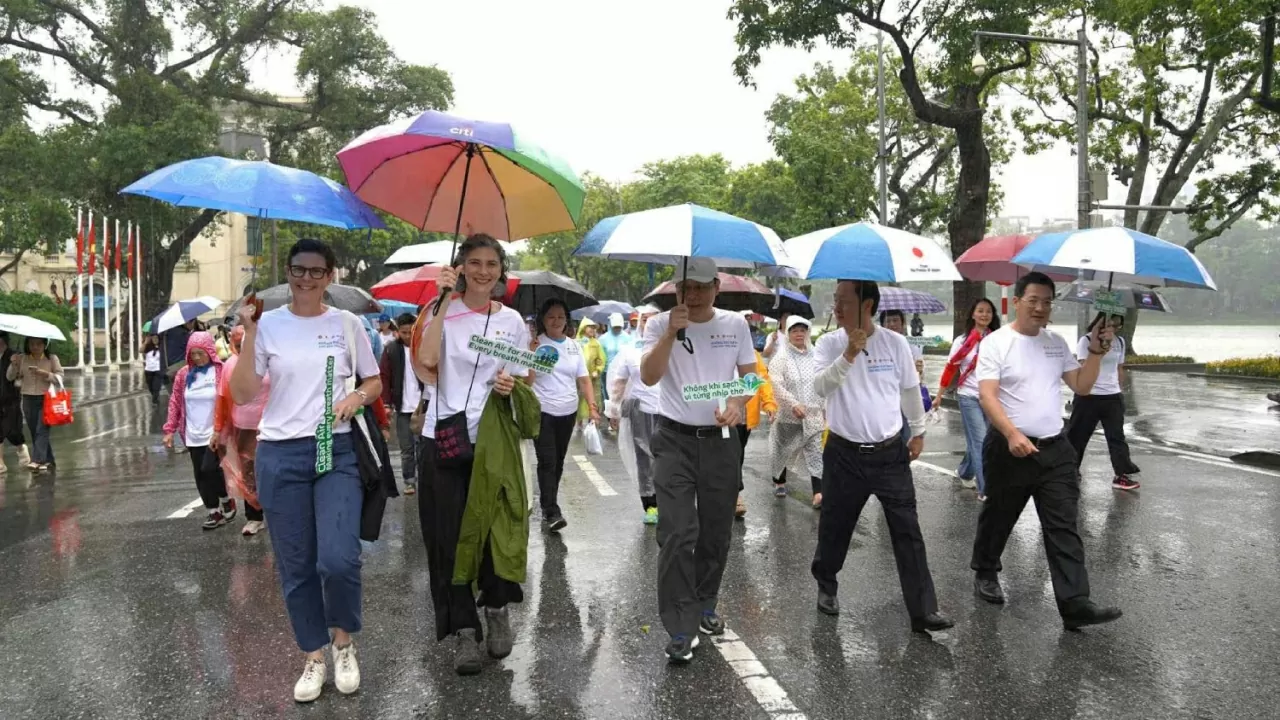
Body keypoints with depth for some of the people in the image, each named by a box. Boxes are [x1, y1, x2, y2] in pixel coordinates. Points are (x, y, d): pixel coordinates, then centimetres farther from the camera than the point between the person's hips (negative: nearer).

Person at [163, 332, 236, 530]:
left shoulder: (221, 371, -10)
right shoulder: (184, 374, 5)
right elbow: (175, 402, 9)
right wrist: (170, 430, 4)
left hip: (215, 433, -5)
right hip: (193, 435, 5)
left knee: (209, 469, -13)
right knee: (200, 474, 8)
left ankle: (227, 501, 13)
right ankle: (214, 511, 22)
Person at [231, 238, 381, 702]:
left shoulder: (347, 324, 4)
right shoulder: (268, 325, 2)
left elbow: (374, 382, 13)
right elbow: (243, 395, -3)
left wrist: (357, 397, -8)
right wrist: (248, 336, -11)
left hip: (337, 453, -1)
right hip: (280, 455, 1)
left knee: (338, 559, -13)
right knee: (295, 567, 6)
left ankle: (343, 643, 16)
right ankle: (313, 658, 25)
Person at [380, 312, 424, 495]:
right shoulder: (391, 349, 2)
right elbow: (384, 377, 3)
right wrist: (386, 403, -4)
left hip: (423, 406, -1)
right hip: (402, 407, 2)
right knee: (406, 448, 8)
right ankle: (409, 480, 17)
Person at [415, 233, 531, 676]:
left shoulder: (512, 320, 6)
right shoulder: (443, 311, -1)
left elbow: (523, 380, 13)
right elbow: (427, 360, -19)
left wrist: (512, 385, -11)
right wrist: (446, 299, -17)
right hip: (444, 438, -1)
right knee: (450, 535, 3)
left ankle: (497, 610, 31)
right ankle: (464, 630, 15)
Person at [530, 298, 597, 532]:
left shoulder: (574, 346, 8)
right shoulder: (535, 344, -5)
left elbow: (583, 379, 8)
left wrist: (592, 406, -2)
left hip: (568, 412, 5)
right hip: (542, 412, -5)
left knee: (558, 462, 13)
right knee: (547, 461, -10)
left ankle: (547, 506, 27)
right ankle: (552, 512, -12)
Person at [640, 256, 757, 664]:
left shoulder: (735, 324, 3)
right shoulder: (660, 325, -4)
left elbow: (749, 375, 7)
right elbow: (648, 377, -16)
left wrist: (738, 404, -14)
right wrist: (671, 332, -26)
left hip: (721, 440, 3)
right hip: (675, 440, -2)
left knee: (716, 534, 12)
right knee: (677, 536, -9)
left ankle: (704, 607, 32)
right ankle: (681, 630, -2)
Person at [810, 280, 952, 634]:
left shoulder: (895, 343, -3)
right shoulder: (829, 343, -5)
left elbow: (910, 390, 11)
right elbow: (821, 387, -21)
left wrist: (918, 432, 18)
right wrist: (849, 354, -30)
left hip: (890, 453, 0)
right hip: (844, 454, 0)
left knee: (908, 532, -1)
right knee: (834, 529, 12)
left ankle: (924, 611, 4)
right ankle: (826, 587, 37)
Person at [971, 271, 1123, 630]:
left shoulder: (1056, 342, 10)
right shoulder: (996, 342, -8)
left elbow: (1081, 386, 10)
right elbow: (987, 395, -18)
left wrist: (1096, 351, -4)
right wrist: (1012, 433, -32)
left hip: (1055, 449, 4)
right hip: (1010, 448, -4)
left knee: (1064, 528, -2)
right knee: (998, 519, 13)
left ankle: (1075, 604, -5)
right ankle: (985, 573, 36)